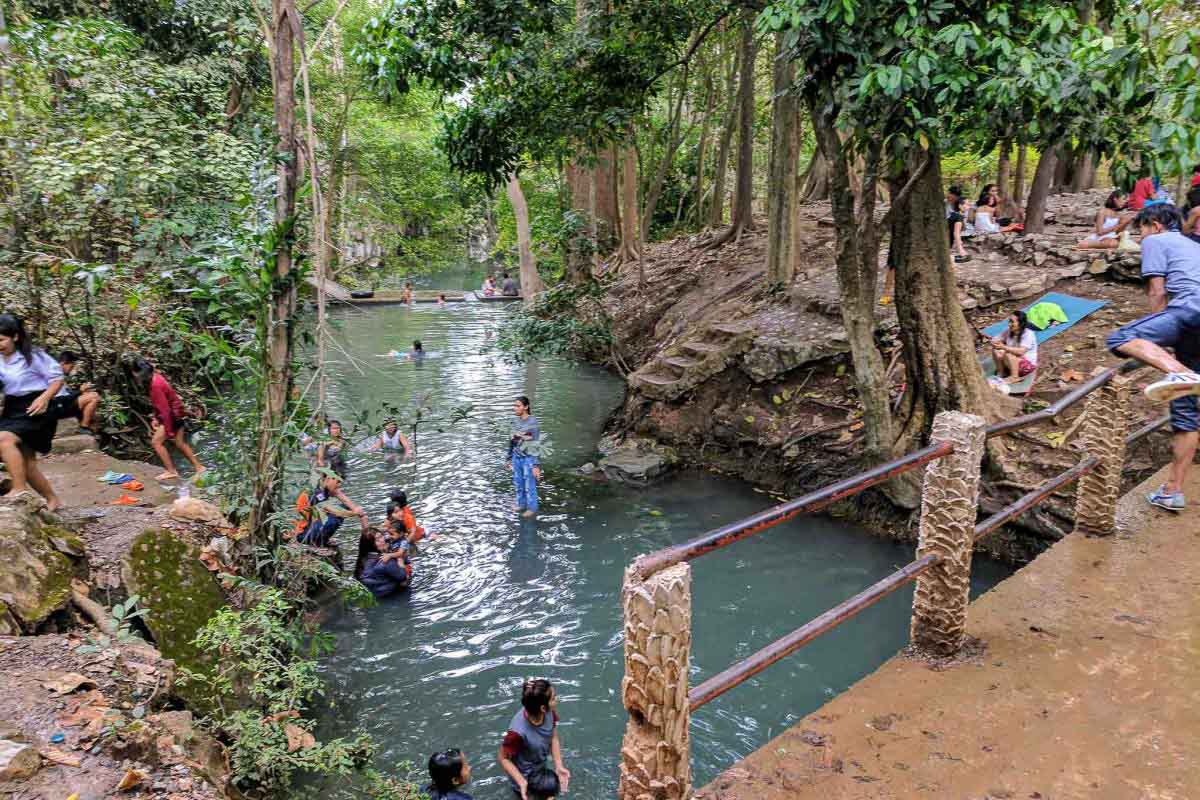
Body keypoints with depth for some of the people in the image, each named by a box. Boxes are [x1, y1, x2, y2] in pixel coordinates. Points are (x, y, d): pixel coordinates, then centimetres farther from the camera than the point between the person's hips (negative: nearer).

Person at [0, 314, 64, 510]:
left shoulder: (32, 356, -11)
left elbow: (57, 378, -8)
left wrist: (44, 398, -22)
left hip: (34, 409, -7)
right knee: (26, 463, 9)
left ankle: (19, 489, -24)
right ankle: (53, 500, 23)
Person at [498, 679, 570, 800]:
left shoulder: (550, 712, -25)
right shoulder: (518, 731, -39)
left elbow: (554, 738, -8)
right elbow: (503, 758, -24)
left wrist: (559, 767, -15)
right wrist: (522, 783, -30)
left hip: (540, 767, 5)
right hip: (524, 775, -5)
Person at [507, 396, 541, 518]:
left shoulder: (533, 422, -13)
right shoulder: (516, 422, 5)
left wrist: (536, 465, -15)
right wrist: (510, 459, 17)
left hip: (528, 458, -6)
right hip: (517, 458, 6)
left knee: (529, 486, 2)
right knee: (518, 484, 14)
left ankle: (532, 508, 17)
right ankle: (521, 504, 31)